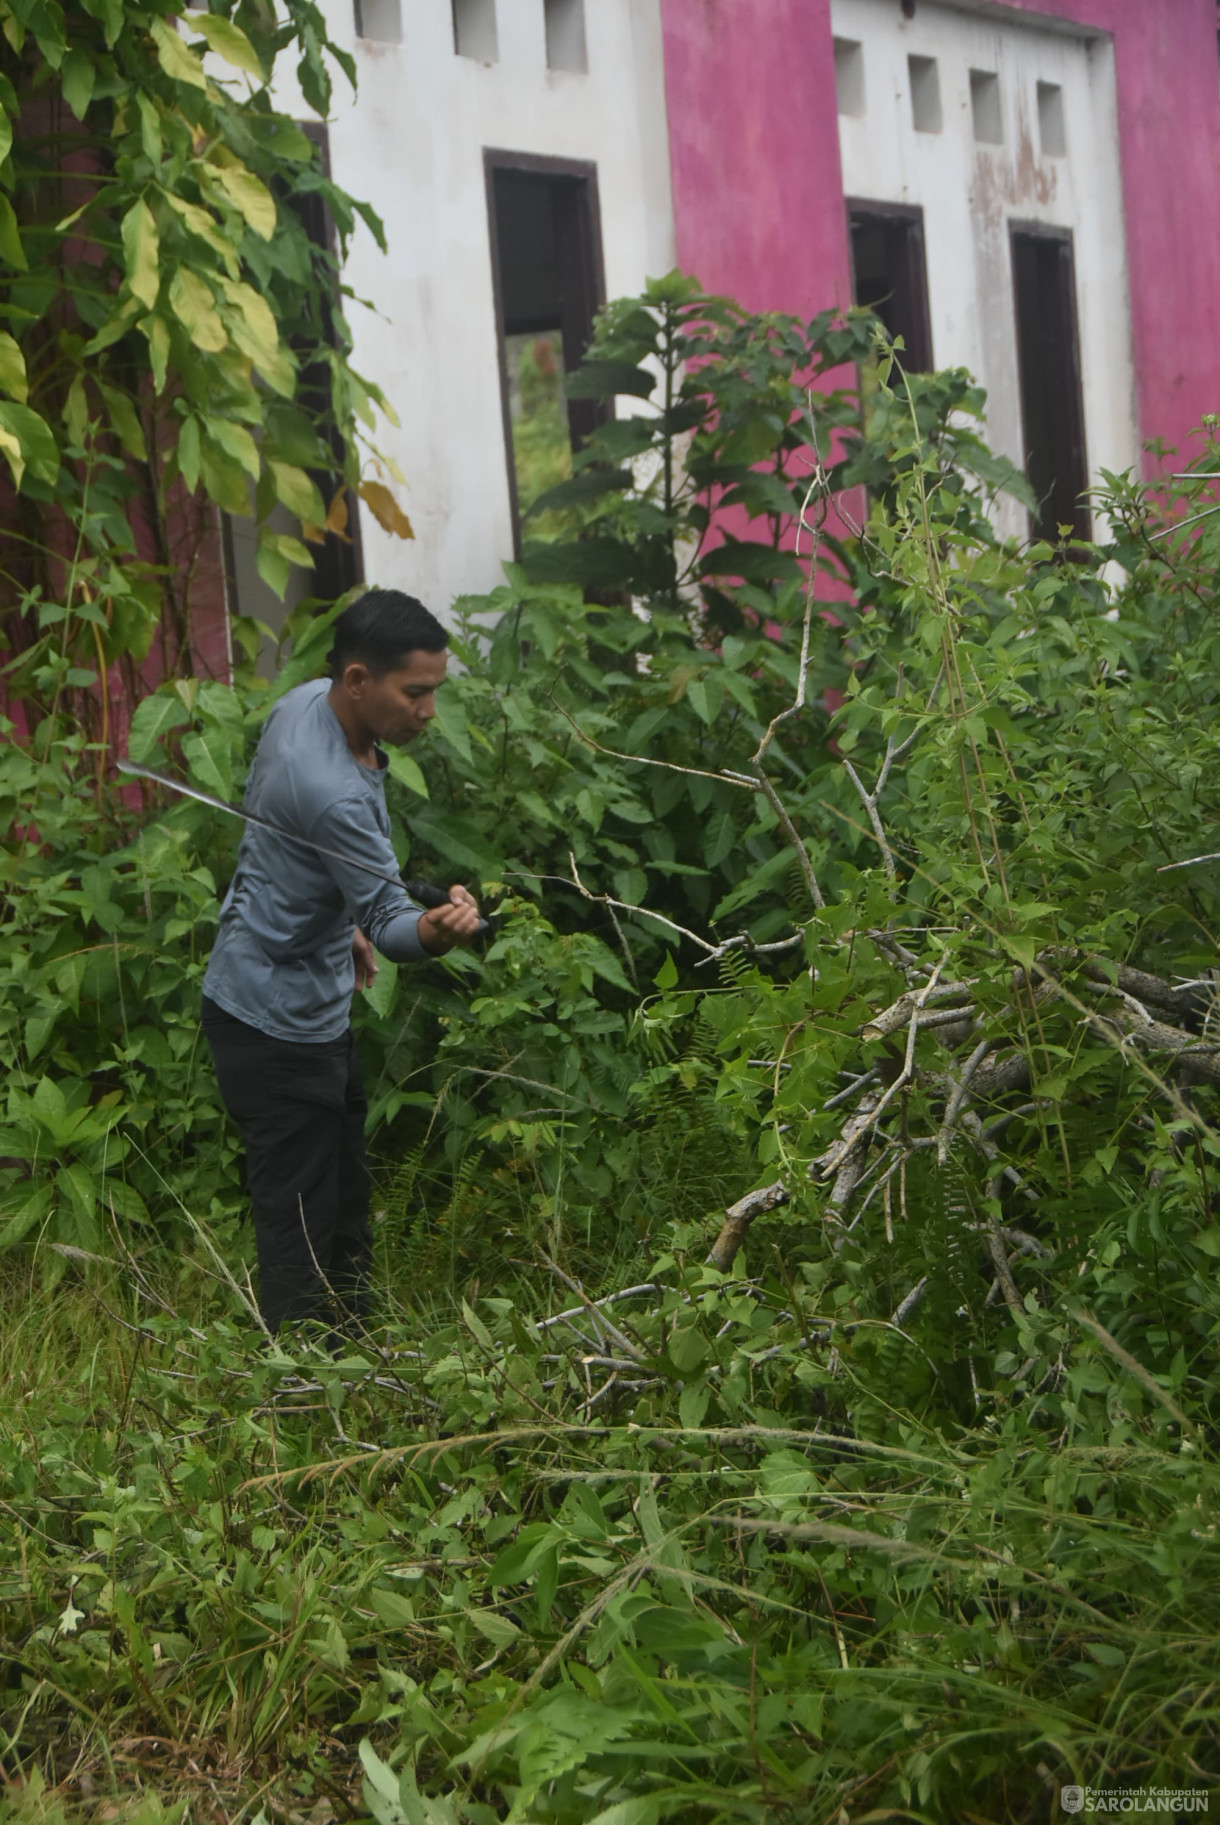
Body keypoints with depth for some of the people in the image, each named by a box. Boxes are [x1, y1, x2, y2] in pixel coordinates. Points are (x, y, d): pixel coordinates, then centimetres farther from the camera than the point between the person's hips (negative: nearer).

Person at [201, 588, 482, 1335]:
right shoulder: (334, 792, -33)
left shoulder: (303, 704, -2)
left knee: (346, 1199, 22)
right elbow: (389, 918, -31)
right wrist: (431, 932, -53)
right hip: (280, 1023, -11)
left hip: (315, 1007, 11)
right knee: (300, 1230, -2)